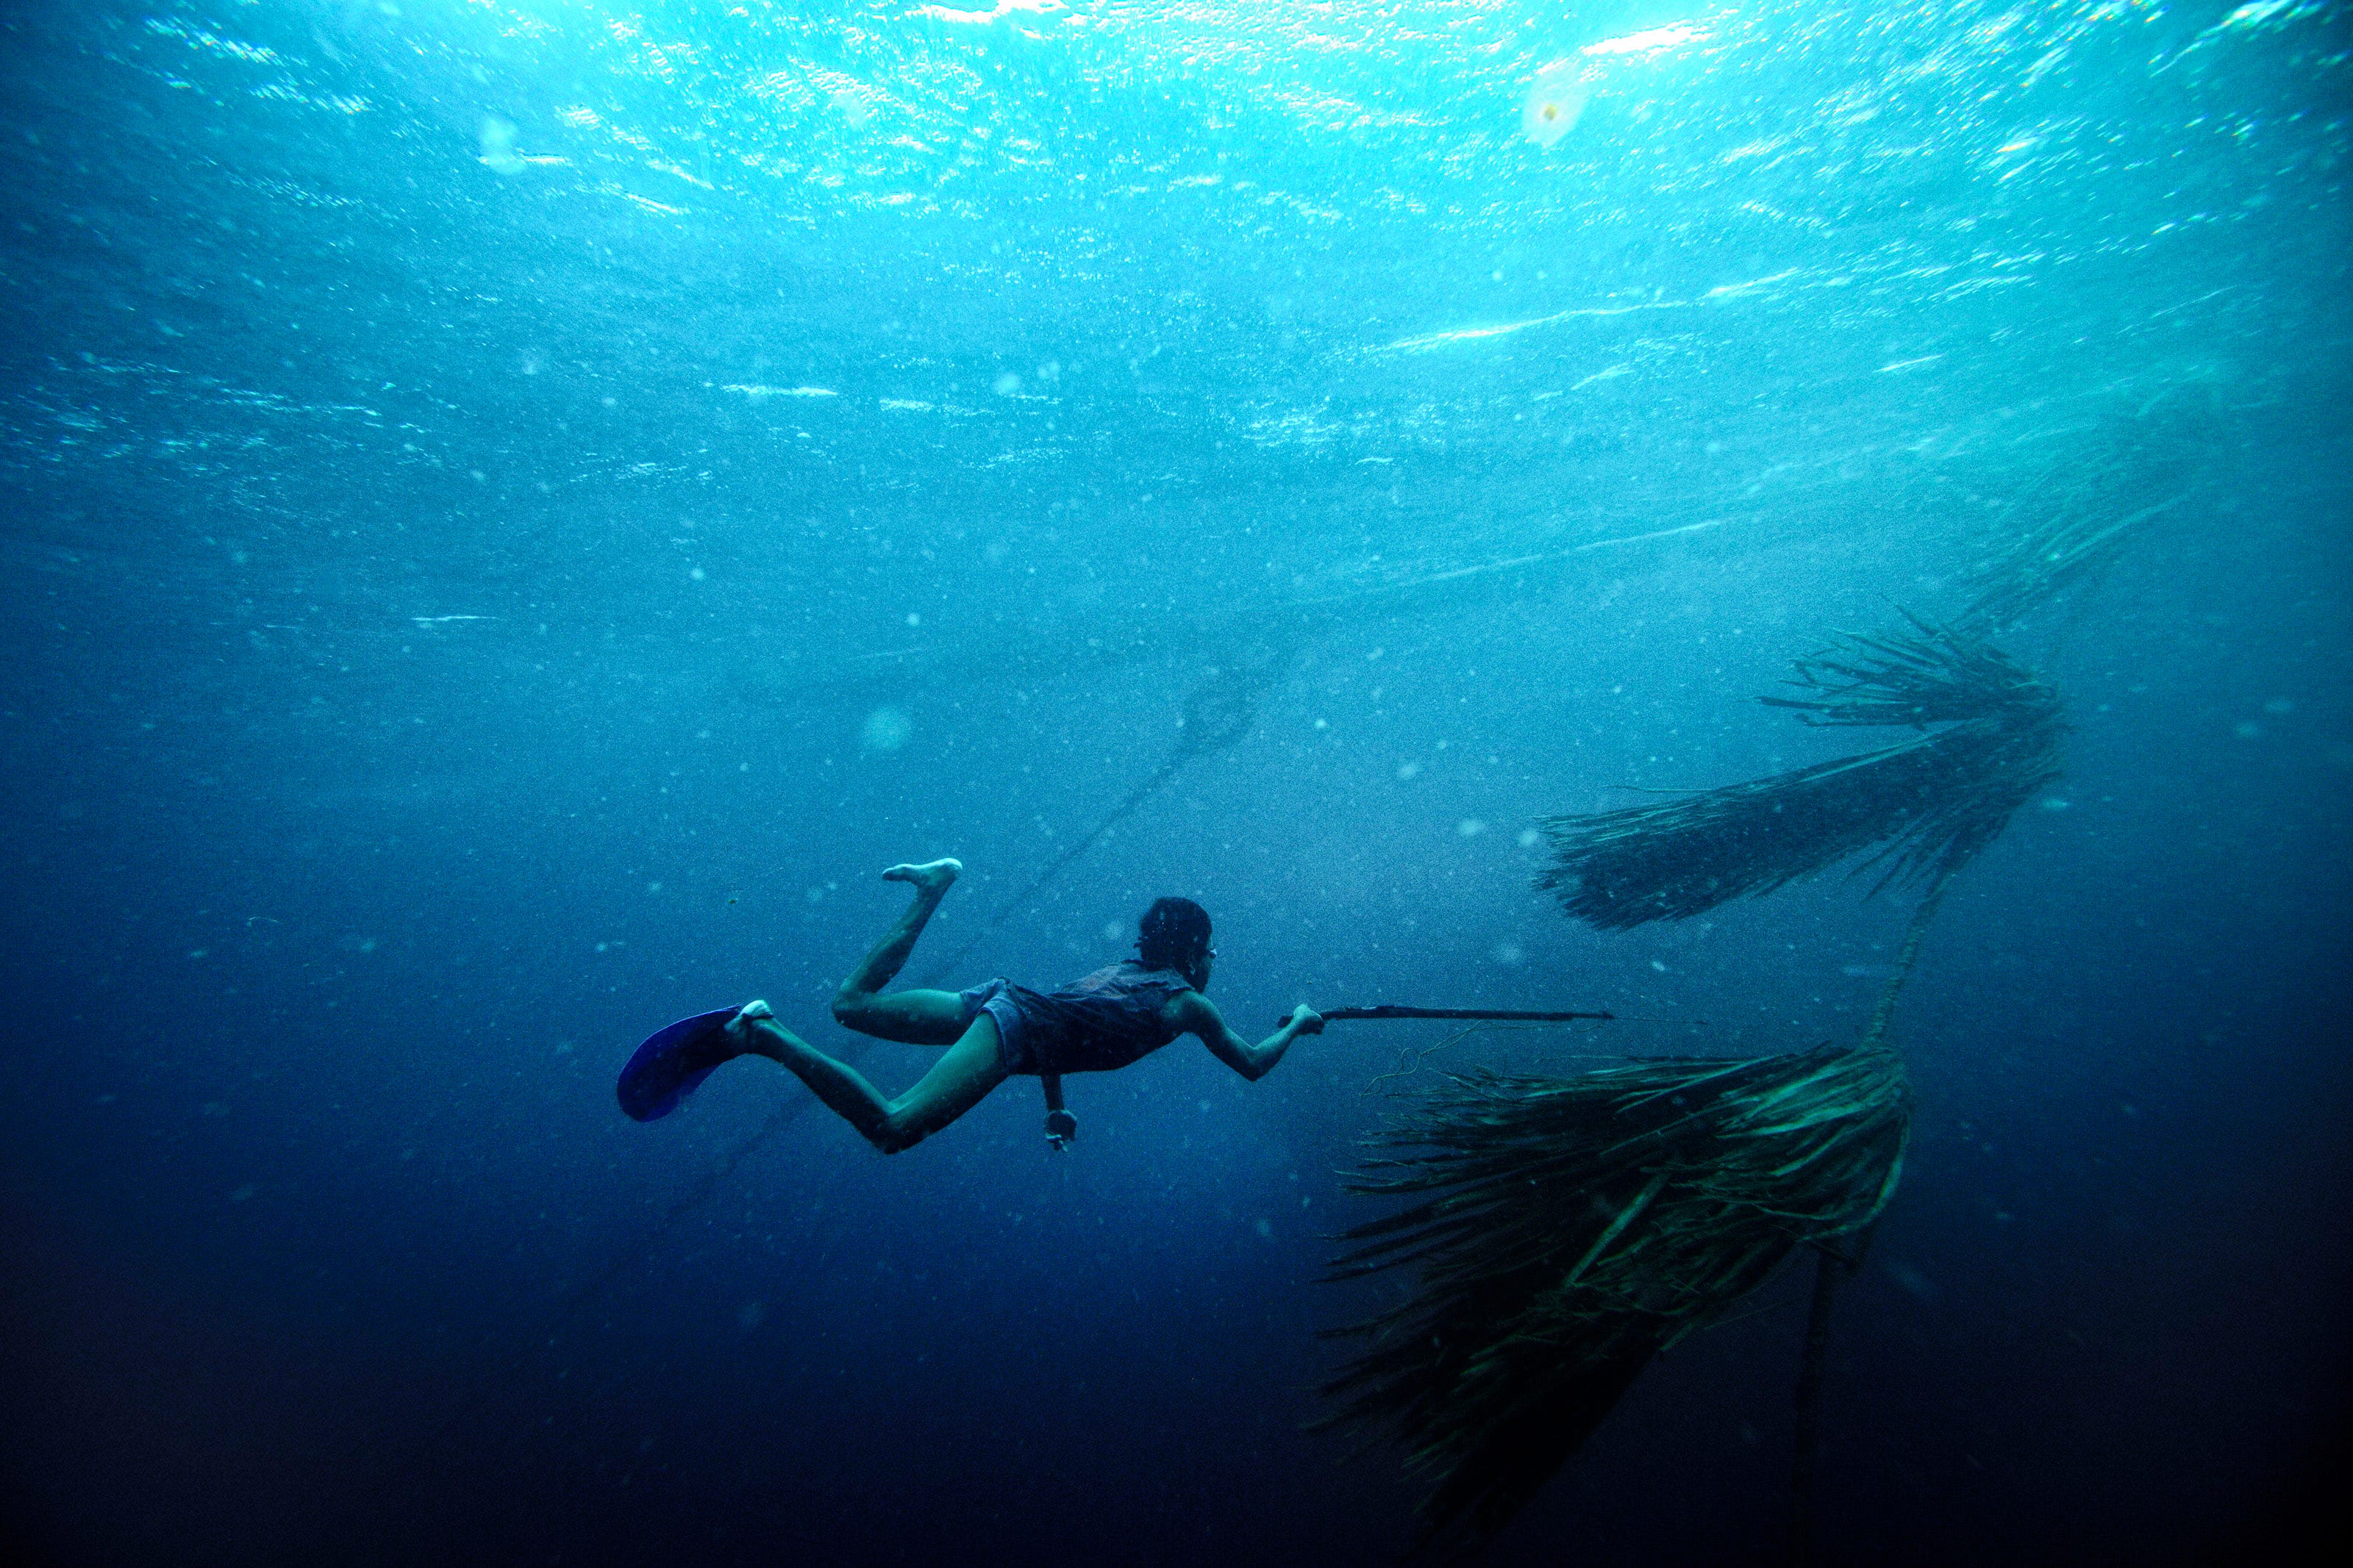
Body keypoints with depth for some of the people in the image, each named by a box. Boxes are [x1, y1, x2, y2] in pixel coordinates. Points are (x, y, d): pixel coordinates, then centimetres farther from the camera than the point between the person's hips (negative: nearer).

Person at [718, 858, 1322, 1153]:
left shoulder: (1121, 969, 28)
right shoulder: (1187, 1001, 7)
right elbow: (1252, 1065, 13)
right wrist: (1297, 1023, 31)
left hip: (1001, 999, 8)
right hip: (1017, 1028, -8)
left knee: (851, 1004, 18)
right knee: (892, 1129, -21)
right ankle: (768, 1037, -28)